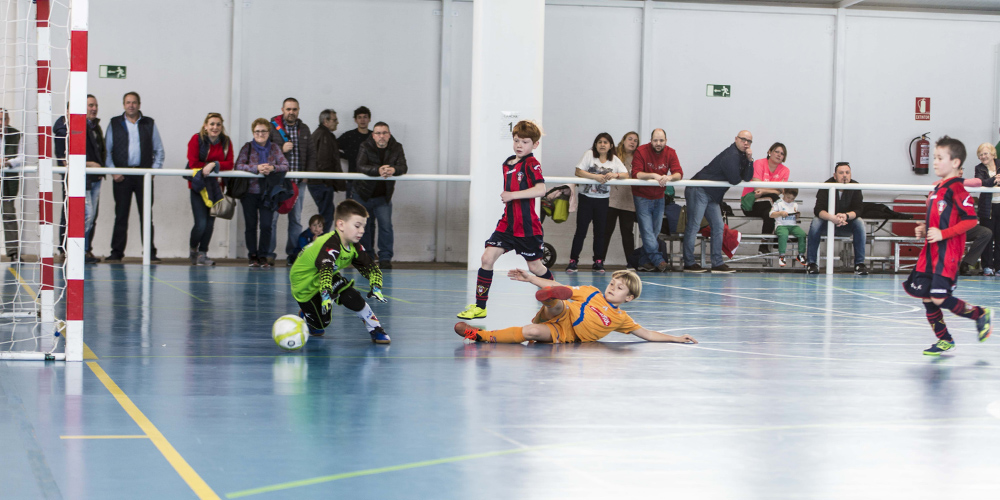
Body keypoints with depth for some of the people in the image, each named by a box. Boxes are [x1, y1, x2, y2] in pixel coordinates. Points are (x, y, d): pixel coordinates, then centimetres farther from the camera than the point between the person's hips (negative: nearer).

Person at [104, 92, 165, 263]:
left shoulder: (149, 123, 10)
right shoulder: (115, 123, 9)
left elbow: (159, 150, 12)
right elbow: (107, 150, 8)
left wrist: (154, 169, -1)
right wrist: (113, 171, -3)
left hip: (144, 174, 0)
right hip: (122, 175, 0)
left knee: (146, 214, -1)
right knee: (121, 215, 1)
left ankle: (150, 253, 2)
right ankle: (116, 252, 6)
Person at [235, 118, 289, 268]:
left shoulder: (274, 148, 5)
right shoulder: (247, 147, -1)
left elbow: (285, 165, -2)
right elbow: (239, 165, -13)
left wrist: (272, 168, -22)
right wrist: (257, 168, -26)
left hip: (267, 193, 1)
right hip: (250, 192, -1)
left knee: (267, 225, -5)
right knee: (251, 225, 3)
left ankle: (263, 256, 7)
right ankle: (253, 256, 13)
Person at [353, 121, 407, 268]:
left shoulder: (396, 148, -6)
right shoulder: (365, 147, -13)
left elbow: (403, 167, -19)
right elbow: (361, 167, -29)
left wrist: (393, 170, -44)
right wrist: (378, 170, -48)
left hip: (383, 195, 1)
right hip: (364, 194, -1)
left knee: (386, 225, -10)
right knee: (366, 226, 8)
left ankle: (385, 258, -2)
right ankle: (367, 257, 22)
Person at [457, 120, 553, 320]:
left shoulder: (531, 164, -12)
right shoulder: (507, 163, 12)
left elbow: (540, 190, -27)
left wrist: (512, 195, -28)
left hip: (527, 226, -6)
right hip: (507, 223, 6)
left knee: (535, 266, 7)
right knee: (487, 257, -8)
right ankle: (479, 307, -4)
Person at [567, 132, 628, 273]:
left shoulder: (614, 160, 7)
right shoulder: (589, 154, -2)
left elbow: (626, 175, -1)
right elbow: (578, 172, -11)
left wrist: (615, 175, -21)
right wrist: (595, 176, -21)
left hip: (602, 200, 3)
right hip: (586, 198, -3)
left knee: (600, 232, 7)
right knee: (581, 231, -3)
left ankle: (598, 262, 15)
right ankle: (573, 261, 3)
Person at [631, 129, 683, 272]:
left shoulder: (670, 153, -4)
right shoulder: (641, 151, -14)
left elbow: (679, 173, -14)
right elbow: (635, 173, -22)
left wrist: (669, 177, -35)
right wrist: (653, 175, -34)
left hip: (659, 197, 4)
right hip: (642, 197, -4)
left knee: (655, 231, 6)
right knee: (647, 231, -12)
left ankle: (644, 262, 14)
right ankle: (658, 260, -13)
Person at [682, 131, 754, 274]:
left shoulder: (742, 155, 13)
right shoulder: (731, 156, -18)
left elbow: (747, 178, 6)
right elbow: (735, 180, -20)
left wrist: (749, 160, -7)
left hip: (712, 195, 11)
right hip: (699, 191, -11)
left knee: (718, 227, 9)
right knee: (693, 226, -7)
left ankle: (717, 263, 10)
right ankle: (688, 263, -7)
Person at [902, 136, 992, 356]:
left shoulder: (956, 188, -13)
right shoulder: (937, 188, 15)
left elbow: (971, 220, -19)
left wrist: (942, 234, -22)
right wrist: (925, 229, 10)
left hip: (947, 253, -9)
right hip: (930, 251, 9)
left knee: (939, 298, -12)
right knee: (925, 296, 7)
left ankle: (980, 314, 10)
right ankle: (944, 340, 19)